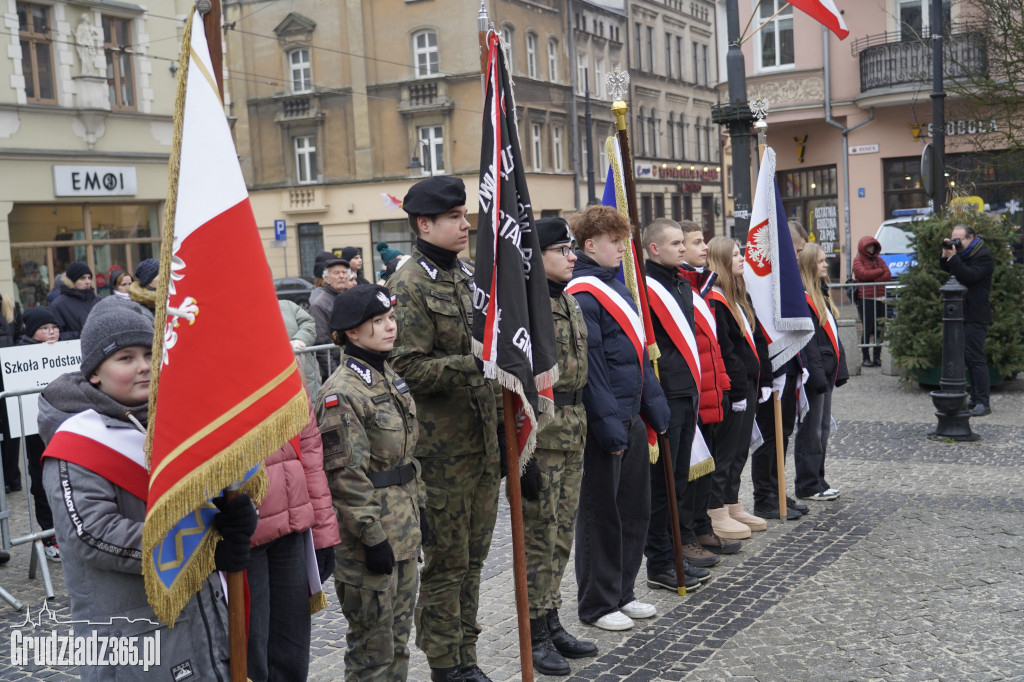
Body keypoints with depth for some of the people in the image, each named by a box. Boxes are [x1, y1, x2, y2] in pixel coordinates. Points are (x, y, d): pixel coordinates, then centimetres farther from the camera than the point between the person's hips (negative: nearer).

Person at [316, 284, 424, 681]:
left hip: (403, 530, 9)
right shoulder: (342, 393, -17)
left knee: (399, 636, 18)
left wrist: (418, 507, 16)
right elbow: (346, 475, -20)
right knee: (374, 647, 3)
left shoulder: (389, 378, 10)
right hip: (370, 533, -9)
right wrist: (372, 537, -19)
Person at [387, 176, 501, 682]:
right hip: (442, 448, -7)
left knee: (473, 556, 15)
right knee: (447, 561, 3)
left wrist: (499, 425, 19)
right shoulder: (410, 286, -12)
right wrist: (471, 363, -26)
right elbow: (408, 369, -19)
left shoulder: (467, 276, 14)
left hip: (482, 442, 8)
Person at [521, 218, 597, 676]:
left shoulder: (569, 302, 13)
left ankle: (553, 624, 26)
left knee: (561, 533, 15)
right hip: (540, 432, -8)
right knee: (539, 536, 0)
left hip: (573, 433, 8)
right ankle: (537, 637, 12)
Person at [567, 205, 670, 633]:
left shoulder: (616, 287, 14)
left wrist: (654, 404, 14)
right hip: (603, 423, -9)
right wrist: (607, 423, -21)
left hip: (631, 417, 9)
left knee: (636, 509, 16)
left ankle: (622, 593, 29)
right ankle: (597, 605, 15)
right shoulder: (581, 293, -15)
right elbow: (587, 365, -20)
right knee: (601, 514, 2)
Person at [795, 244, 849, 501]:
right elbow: (806, 341, -20)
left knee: (823, 427, 14)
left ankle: (817, 480, 23)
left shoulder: (821, 293, 17)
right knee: (811, 430, -2)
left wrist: (839, 369, 15)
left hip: (826, 372, 10)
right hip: (813, 375, -10)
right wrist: (817, 374, -21)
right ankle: (808, 485, 6)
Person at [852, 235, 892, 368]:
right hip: (865, 298, -5)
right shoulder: (858, 260, 3)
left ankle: (877, 357, 9)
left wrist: (873, 280, -11)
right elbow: (863, 274, -14)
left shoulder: (879, 260, 18)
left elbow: (888, 275, 4)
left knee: (879, 329, 2)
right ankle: (865, 358, 0)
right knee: (867, 329, -6)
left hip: (879, 298, 5)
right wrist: (880, 271, -4)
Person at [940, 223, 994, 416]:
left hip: (976, 316, -9)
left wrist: (953, 257, -25)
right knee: (968, 356, 13)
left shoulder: (983, 255, -12)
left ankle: (983, 403, -11)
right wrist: (945, 255, -1)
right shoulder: (963, 253, 15)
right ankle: (975, 398, 20)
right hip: (963, 313, 10)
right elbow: (946, 269, 16)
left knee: (975, 357, -12)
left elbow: (970, 276, -24)